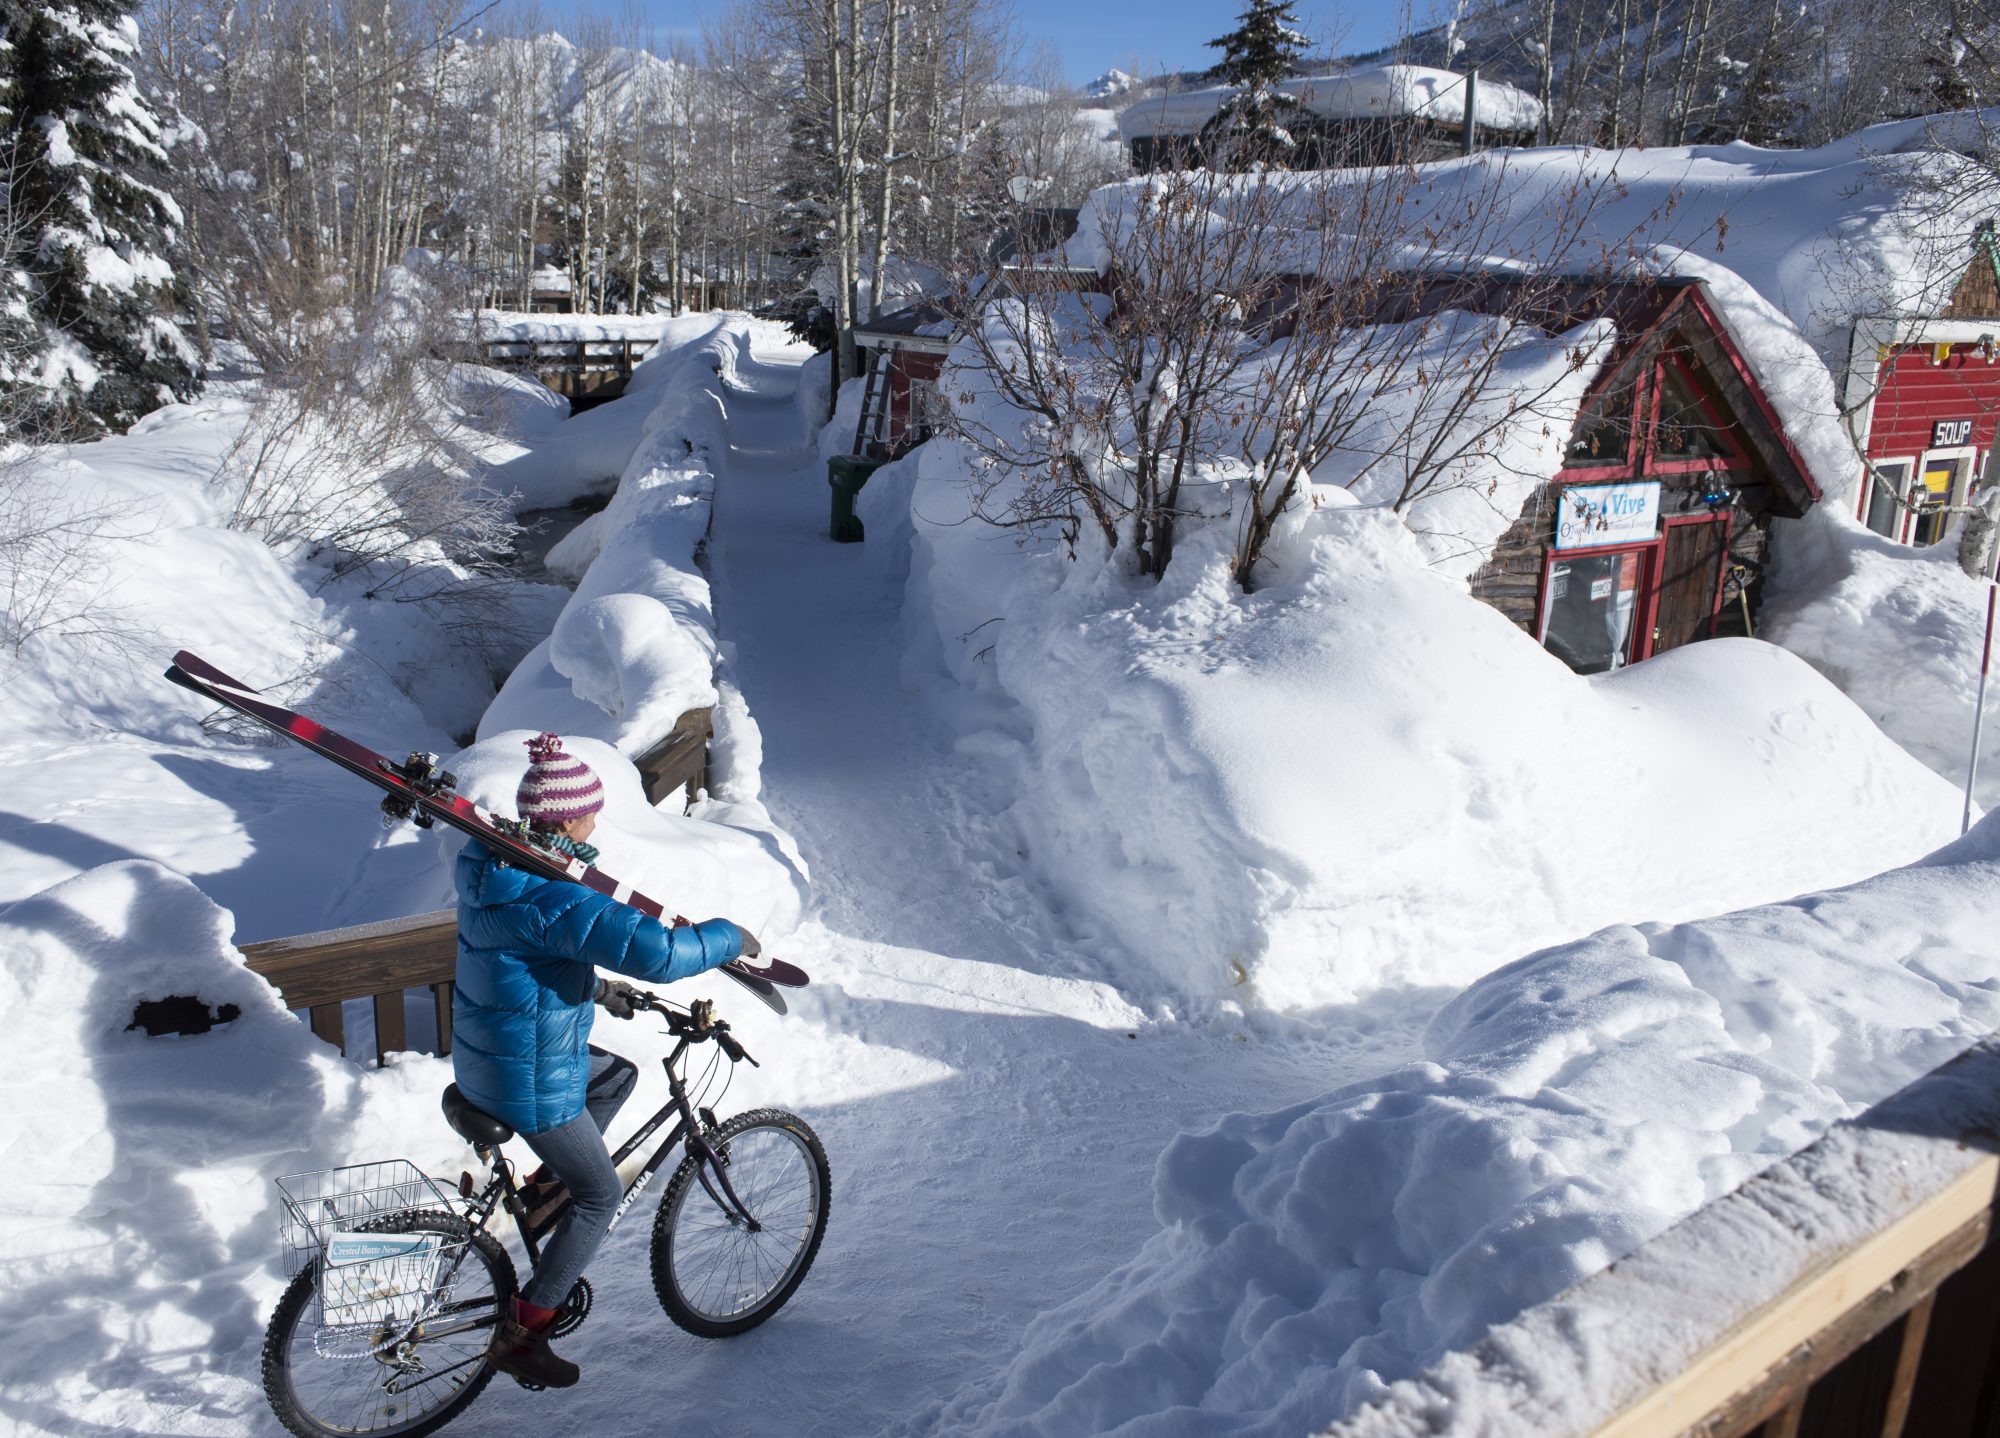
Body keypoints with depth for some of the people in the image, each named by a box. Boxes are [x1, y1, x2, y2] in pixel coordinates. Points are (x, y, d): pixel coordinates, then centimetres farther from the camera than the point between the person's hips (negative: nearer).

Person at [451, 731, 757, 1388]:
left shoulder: (495, 869, 0)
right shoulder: (552, 896, -31)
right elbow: (656, 952, -38)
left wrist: (600, 989, 22)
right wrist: (729, 936, -20)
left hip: (482, 1055, 9)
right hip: (531, 1081, -9)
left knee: (618, 1074, 29)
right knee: (600, 1195, 9)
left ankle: (543, 1187, 31)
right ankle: (519, 1334, 15)